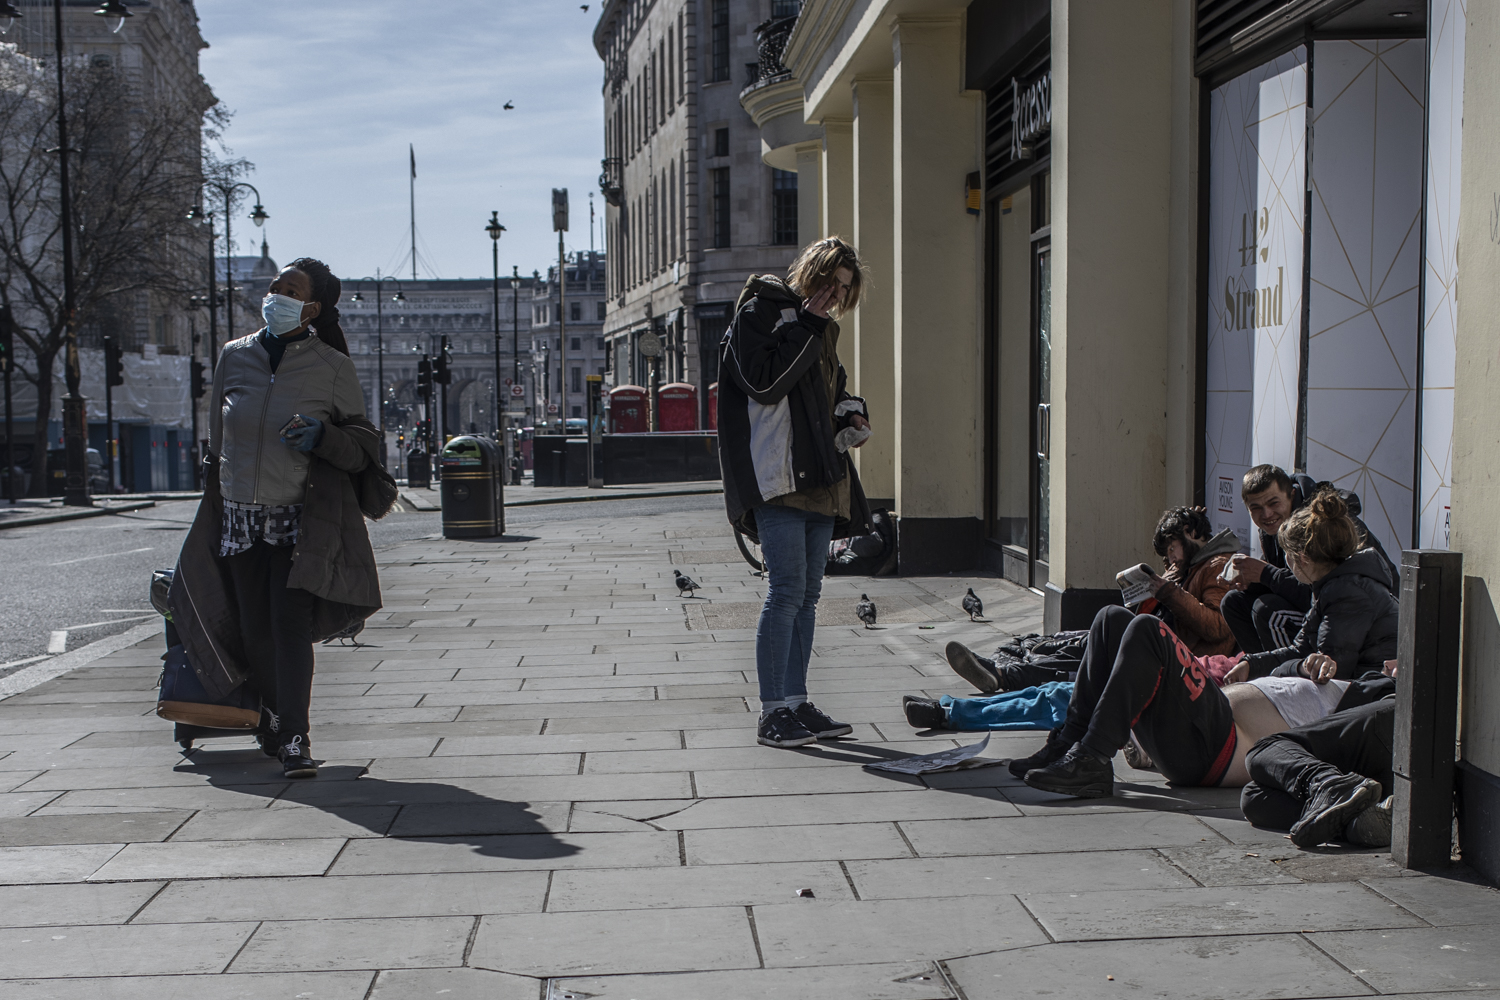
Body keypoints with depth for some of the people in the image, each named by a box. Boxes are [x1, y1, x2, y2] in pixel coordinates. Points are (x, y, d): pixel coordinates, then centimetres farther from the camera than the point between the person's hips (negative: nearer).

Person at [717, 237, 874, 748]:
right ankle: (772, 712, -5)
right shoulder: (760, 309, -4)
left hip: (819, 477, 9)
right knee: (787, 590, -11)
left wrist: (851, 414, 11)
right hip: (778, 476, -9)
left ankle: (796, 703, 16)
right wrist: (807, 326, -12)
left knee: (808, 594, 9)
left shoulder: (820, 325, 22)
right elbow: (763, 380, -17)